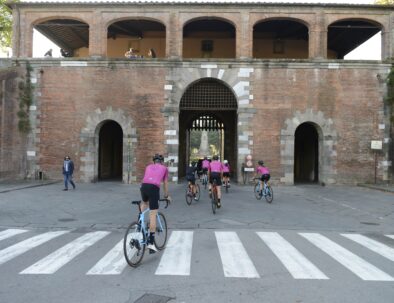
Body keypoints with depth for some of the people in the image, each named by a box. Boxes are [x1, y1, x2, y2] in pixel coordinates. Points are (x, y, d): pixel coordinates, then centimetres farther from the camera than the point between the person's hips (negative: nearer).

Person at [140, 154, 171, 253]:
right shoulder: (164, 168, 22)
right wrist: (166, 195, 40)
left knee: (144, 203, 38)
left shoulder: (148, 167, 29)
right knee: (153, 216, -1)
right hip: (154, 188, -3)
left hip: (144, 186, 3)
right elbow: (165, 184, 26)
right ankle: (151, 243, -1)